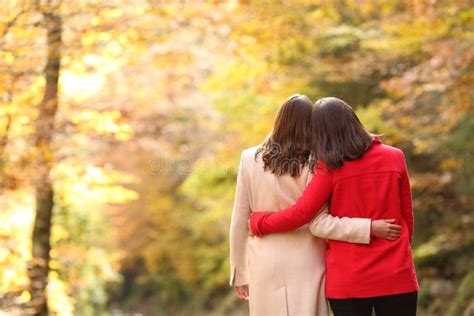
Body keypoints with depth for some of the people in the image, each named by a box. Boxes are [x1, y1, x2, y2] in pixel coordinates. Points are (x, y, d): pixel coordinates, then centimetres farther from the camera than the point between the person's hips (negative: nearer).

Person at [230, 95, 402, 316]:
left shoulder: (250, 159, 0)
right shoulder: (314, 164, -6)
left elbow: (239, 222, 2)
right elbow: (319, 224, -14)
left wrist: (239, 273, 10)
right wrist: (369, 228, -10)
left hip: (265, 266, 1)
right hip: (306, 265, -1)